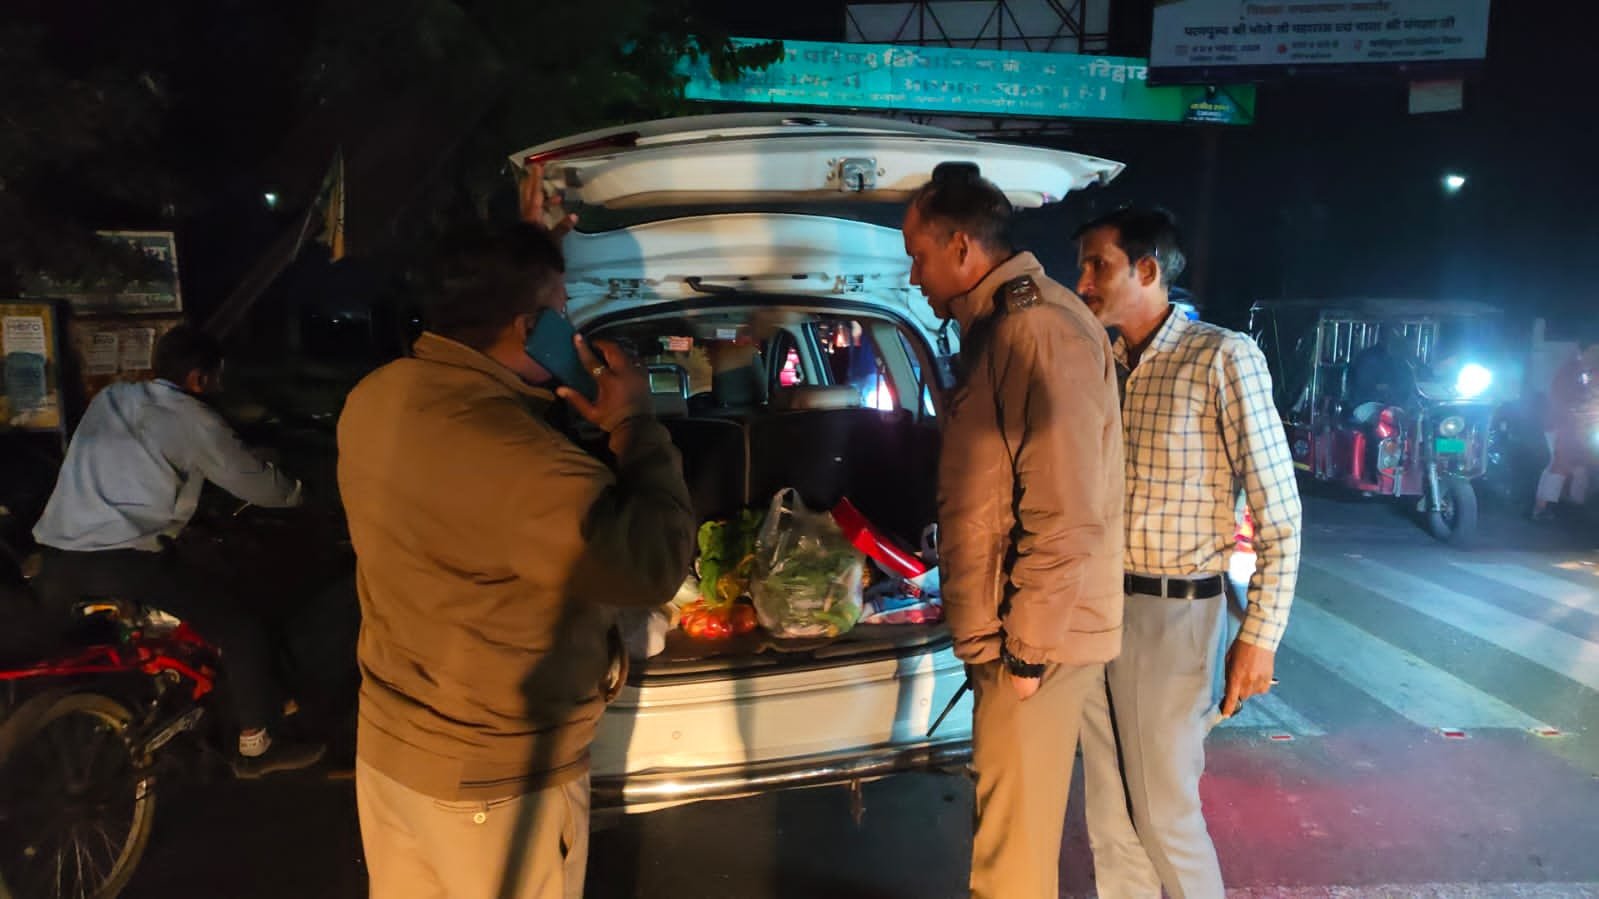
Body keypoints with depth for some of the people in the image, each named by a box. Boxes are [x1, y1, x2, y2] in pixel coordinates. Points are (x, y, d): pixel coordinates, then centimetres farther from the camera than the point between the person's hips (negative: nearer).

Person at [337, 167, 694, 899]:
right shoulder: (512, 453, -32)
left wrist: (524, 247, 22)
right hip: (495, 780, -8)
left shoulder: (376, 399, -2)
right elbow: (653, 565, -29)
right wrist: (634, 424, -16)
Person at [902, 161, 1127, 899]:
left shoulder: (1038, 329, -19)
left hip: (1034, 641, -10)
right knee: (1010, 830, 21)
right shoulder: (998, 326, 14)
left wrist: (1029, 645, -18)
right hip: (1012, 628, 10)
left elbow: (1066, 514, -23)